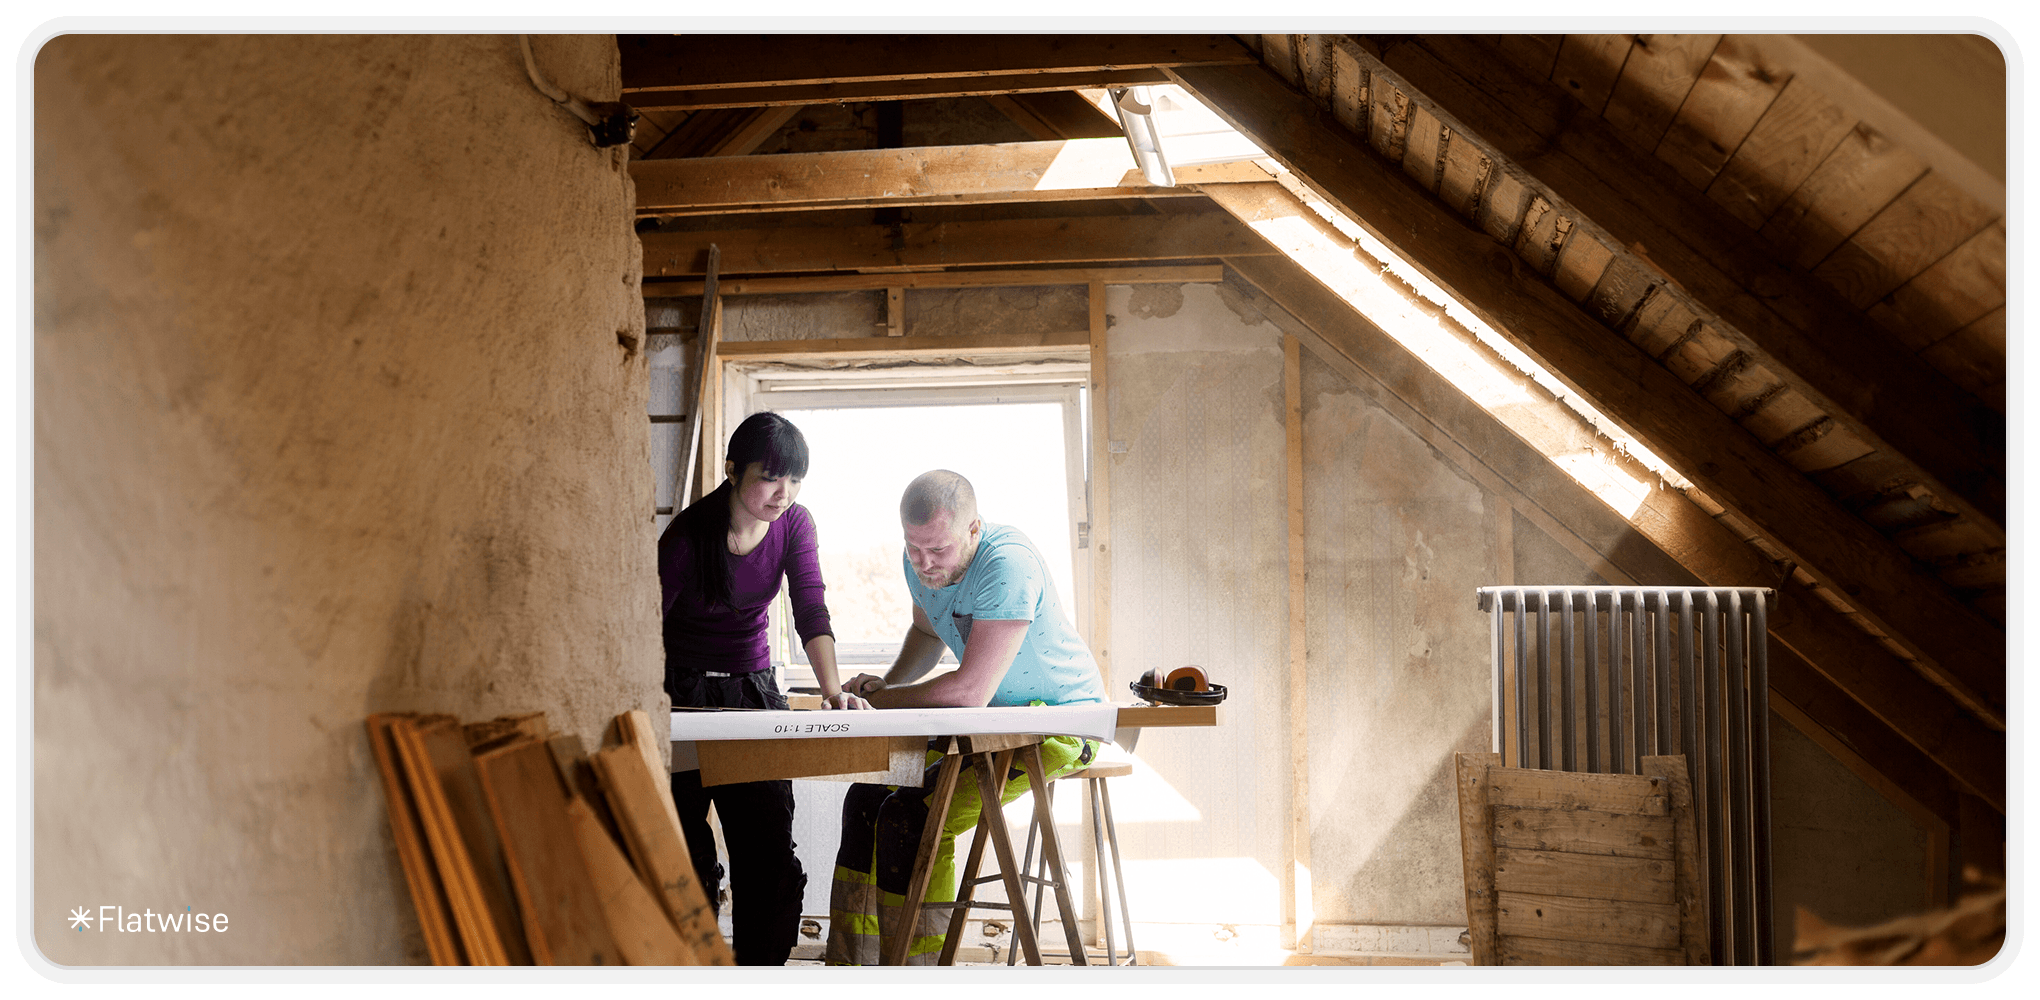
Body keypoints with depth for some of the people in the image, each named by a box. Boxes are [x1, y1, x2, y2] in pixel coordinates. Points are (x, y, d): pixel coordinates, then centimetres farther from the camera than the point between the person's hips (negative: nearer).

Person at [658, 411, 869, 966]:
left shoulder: (794, 524, -5)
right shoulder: (689, 534, -18)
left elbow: (811, 612, -12)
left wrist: (832, 688, -28)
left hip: (754, 685, 4)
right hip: (686, 690, -4)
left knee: (771, 854, -2)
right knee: (684, 857, -4)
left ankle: (761, 967, 10)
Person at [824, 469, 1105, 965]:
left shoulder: (1007, 565, -28)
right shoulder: (920, 562, -2)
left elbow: (971, 691, -30)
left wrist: (883, 697, -16)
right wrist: (887, 684, 0)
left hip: (1061, 720, -9)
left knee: (910, 817, -22)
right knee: (867, 800, 0)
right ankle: (849, 967, 7)